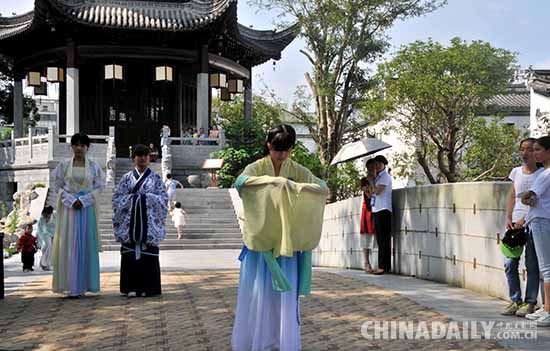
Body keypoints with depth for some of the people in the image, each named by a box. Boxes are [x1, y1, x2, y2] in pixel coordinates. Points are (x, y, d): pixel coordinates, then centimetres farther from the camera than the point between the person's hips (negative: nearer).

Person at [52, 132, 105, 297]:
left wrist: (83, 200, -10)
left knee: (87, 244, -1)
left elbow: (99, 186, 2)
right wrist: (71, 200, -11)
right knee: (69, 244, -3)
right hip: (68, 208, 0)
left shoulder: (94, 166, 5)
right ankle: (72, 285, 0)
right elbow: (58, 186, 3)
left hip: (88, 208, 0)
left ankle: (83, 284, 5)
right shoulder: (64, 165, 5)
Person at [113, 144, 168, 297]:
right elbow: (117, 198, 7)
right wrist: (130, 198, -7)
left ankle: (148, 287, 3)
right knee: (130, 253, -1)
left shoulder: (156, 178, 9)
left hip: (149, 221, -1)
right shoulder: (126, 178, 11)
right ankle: (131, 287, 3)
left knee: (148, 254, -3)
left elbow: (163, 199, 3)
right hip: (130, 220, 1)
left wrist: (147, 198, -8)